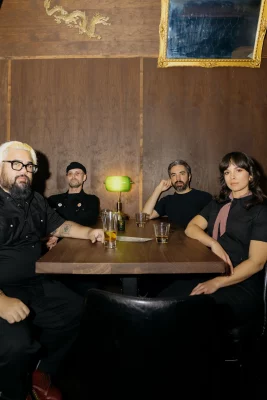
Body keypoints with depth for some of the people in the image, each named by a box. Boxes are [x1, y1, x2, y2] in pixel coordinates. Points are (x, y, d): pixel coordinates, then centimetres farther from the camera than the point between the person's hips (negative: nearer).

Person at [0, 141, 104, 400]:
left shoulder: (35, 202, 12)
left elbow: (59, 225, 24)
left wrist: (89, 233, 6)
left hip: (34, 284, 8)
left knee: (77, 310, 1)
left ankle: (42, 375, 23)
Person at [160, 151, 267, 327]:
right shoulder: (217, 203, 17)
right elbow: (191, 228, 6)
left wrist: (217, 283, -20)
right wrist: (213, 243, -15)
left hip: (243, 286, -5)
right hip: (208, 275, 5)